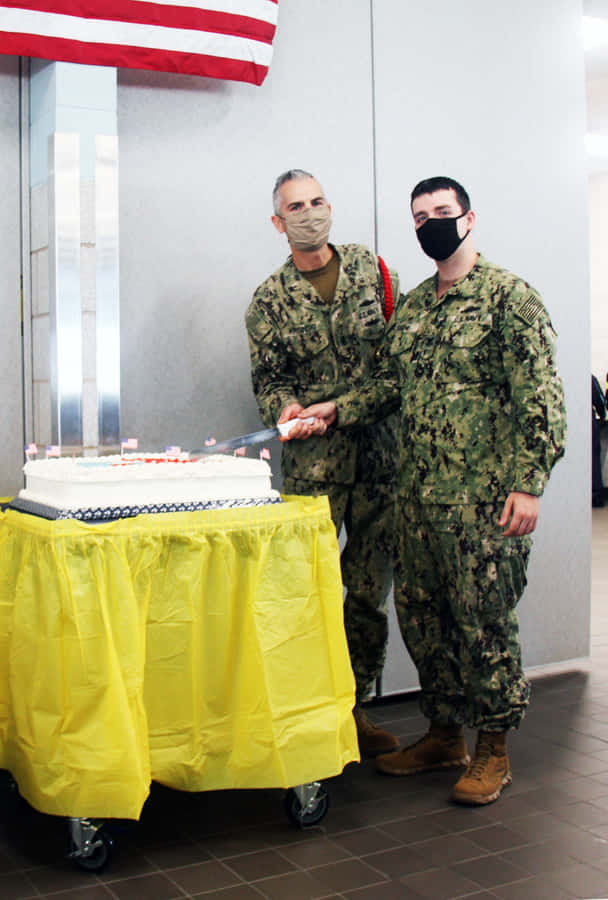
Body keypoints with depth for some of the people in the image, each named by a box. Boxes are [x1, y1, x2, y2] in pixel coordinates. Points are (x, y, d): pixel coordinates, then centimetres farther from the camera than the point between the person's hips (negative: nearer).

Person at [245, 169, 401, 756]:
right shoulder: (269, 301, 4)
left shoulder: (370, 268, 8)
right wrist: (286, 409, -15)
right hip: (312, 461, -2)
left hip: (379, 454, 2)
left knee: (370, 589, 7)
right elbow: (268, 380, 6)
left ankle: (355, 711, 21)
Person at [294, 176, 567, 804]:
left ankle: (492, 749, 17)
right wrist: (336, 410, 2)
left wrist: (528, 483, -16)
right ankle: (444, 734, 28)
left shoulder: (508, 295, -6)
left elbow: (540, 396, -11)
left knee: (484, 620, 0)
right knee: (419, 612, 12)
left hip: (483, 496, -7)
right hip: (418, 494, 7)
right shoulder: (410, 307, 15)